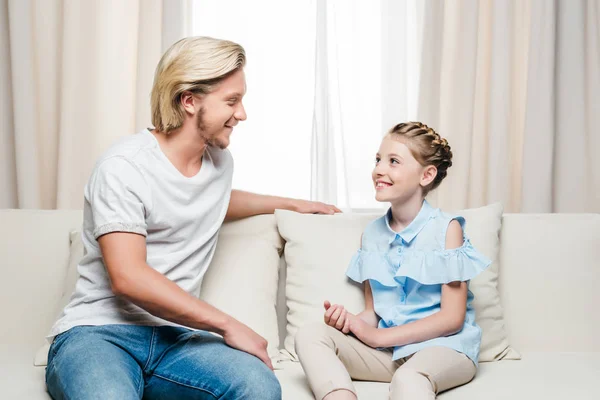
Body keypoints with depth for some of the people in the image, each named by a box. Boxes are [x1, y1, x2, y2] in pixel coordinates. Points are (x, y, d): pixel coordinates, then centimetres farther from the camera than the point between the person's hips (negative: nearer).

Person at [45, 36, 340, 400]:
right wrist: (227, 325, -16)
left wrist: (289, 203, 39)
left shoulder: (220, 161, 11)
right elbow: (128, 278, -20)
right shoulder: (123, 167, -11)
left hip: (176, 338, 6)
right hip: (98, 332, -6)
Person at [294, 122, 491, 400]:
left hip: (444, 346, -6)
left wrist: (378, 336, -14)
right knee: (310, 336, -20)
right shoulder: (371, 234, 9)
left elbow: (452, 318, -10)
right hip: (387, 350, 6)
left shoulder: (446, 228, -6)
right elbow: (372, 313, 11)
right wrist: (350, 321, -14)